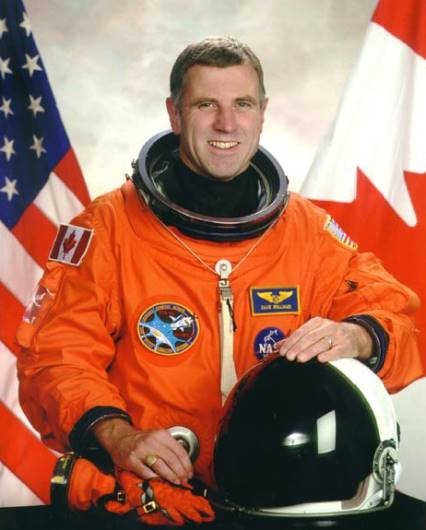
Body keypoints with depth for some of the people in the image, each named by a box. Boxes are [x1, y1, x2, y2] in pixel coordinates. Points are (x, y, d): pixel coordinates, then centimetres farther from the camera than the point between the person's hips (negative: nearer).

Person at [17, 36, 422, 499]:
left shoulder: (309, 228, 12)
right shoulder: (109, 227, 4)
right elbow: (56, 353, 0)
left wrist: (356, 337, -14)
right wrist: (117, 435, -19)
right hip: (148, 492, -2)